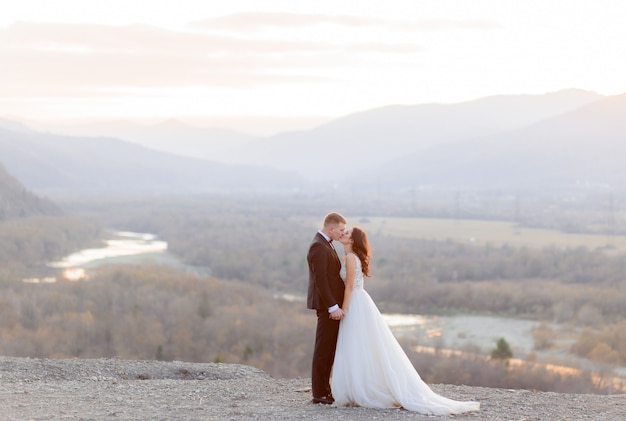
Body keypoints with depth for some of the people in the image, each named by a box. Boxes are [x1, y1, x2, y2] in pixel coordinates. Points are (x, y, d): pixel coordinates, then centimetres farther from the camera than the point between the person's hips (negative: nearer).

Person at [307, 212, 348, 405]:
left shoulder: (325, 244, 16)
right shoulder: (319, 247, -16)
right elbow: (320, 280, -22)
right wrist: (333, 307, -24)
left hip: (331, 304, 10)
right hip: (327, 306, -10)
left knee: (328, 349, 14)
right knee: (324, 350, -6)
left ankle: (324, 390, 20)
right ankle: (319, 393, -1)